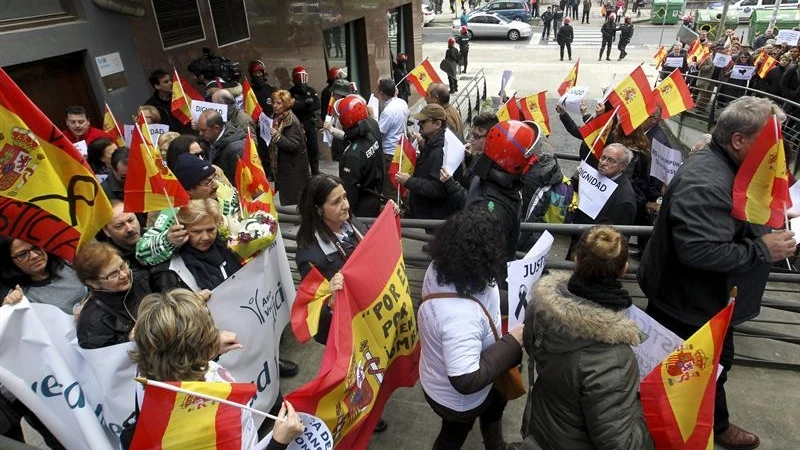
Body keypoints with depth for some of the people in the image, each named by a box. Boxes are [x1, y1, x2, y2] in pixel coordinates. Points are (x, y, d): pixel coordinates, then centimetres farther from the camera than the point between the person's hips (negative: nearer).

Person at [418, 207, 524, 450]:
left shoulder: (438, 268, -21)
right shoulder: (461, 316, -47)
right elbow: (467, 381, -39)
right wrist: (512, 343, -33)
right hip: (456, 399, -8)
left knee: (495, 401, 35)